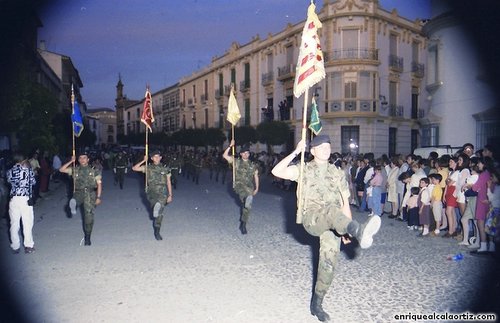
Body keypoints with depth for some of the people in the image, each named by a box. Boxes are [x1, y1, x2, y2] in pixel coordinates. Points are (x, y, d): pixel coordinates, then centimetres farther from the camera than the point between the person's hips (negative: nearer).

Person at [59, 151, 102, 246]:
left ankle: (87, 238, 4)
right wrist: (71, 161, -2)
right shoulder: (75, 169, 11)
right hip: (78, 192, 4)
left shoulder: (94, 170, 6)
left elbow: (99, 184, 3)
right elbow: (61, 170, 4)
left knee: (89, 216, -4)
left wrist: (98, 197, -5)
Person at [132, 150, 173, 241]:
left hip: (162, 192, 0)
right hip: (151, 192, 0)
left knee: (159, 213, -15)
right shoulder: (148, 168, 9)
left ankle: (157, 232, -8)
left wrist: (170, 195, 6)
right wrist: (143, 161, 0)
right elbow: (134, 168, 3)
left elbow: (168, 182, 11)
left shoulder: (165, 169, 9)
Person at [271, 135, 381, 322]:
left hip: (332, 223, 3)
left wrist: (346, 230, 6)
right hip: (311, 218, -3)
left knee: (329, 261, -9)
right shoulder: (303, 170, 12)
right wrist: (295, 152, -5)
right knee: (332, 210, -35)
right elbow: (277, 171, -3)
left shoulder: (338, 174, 18)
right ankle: (359, 231, -65)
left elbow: (345, 203, 16)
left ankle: (316, 303, 6)